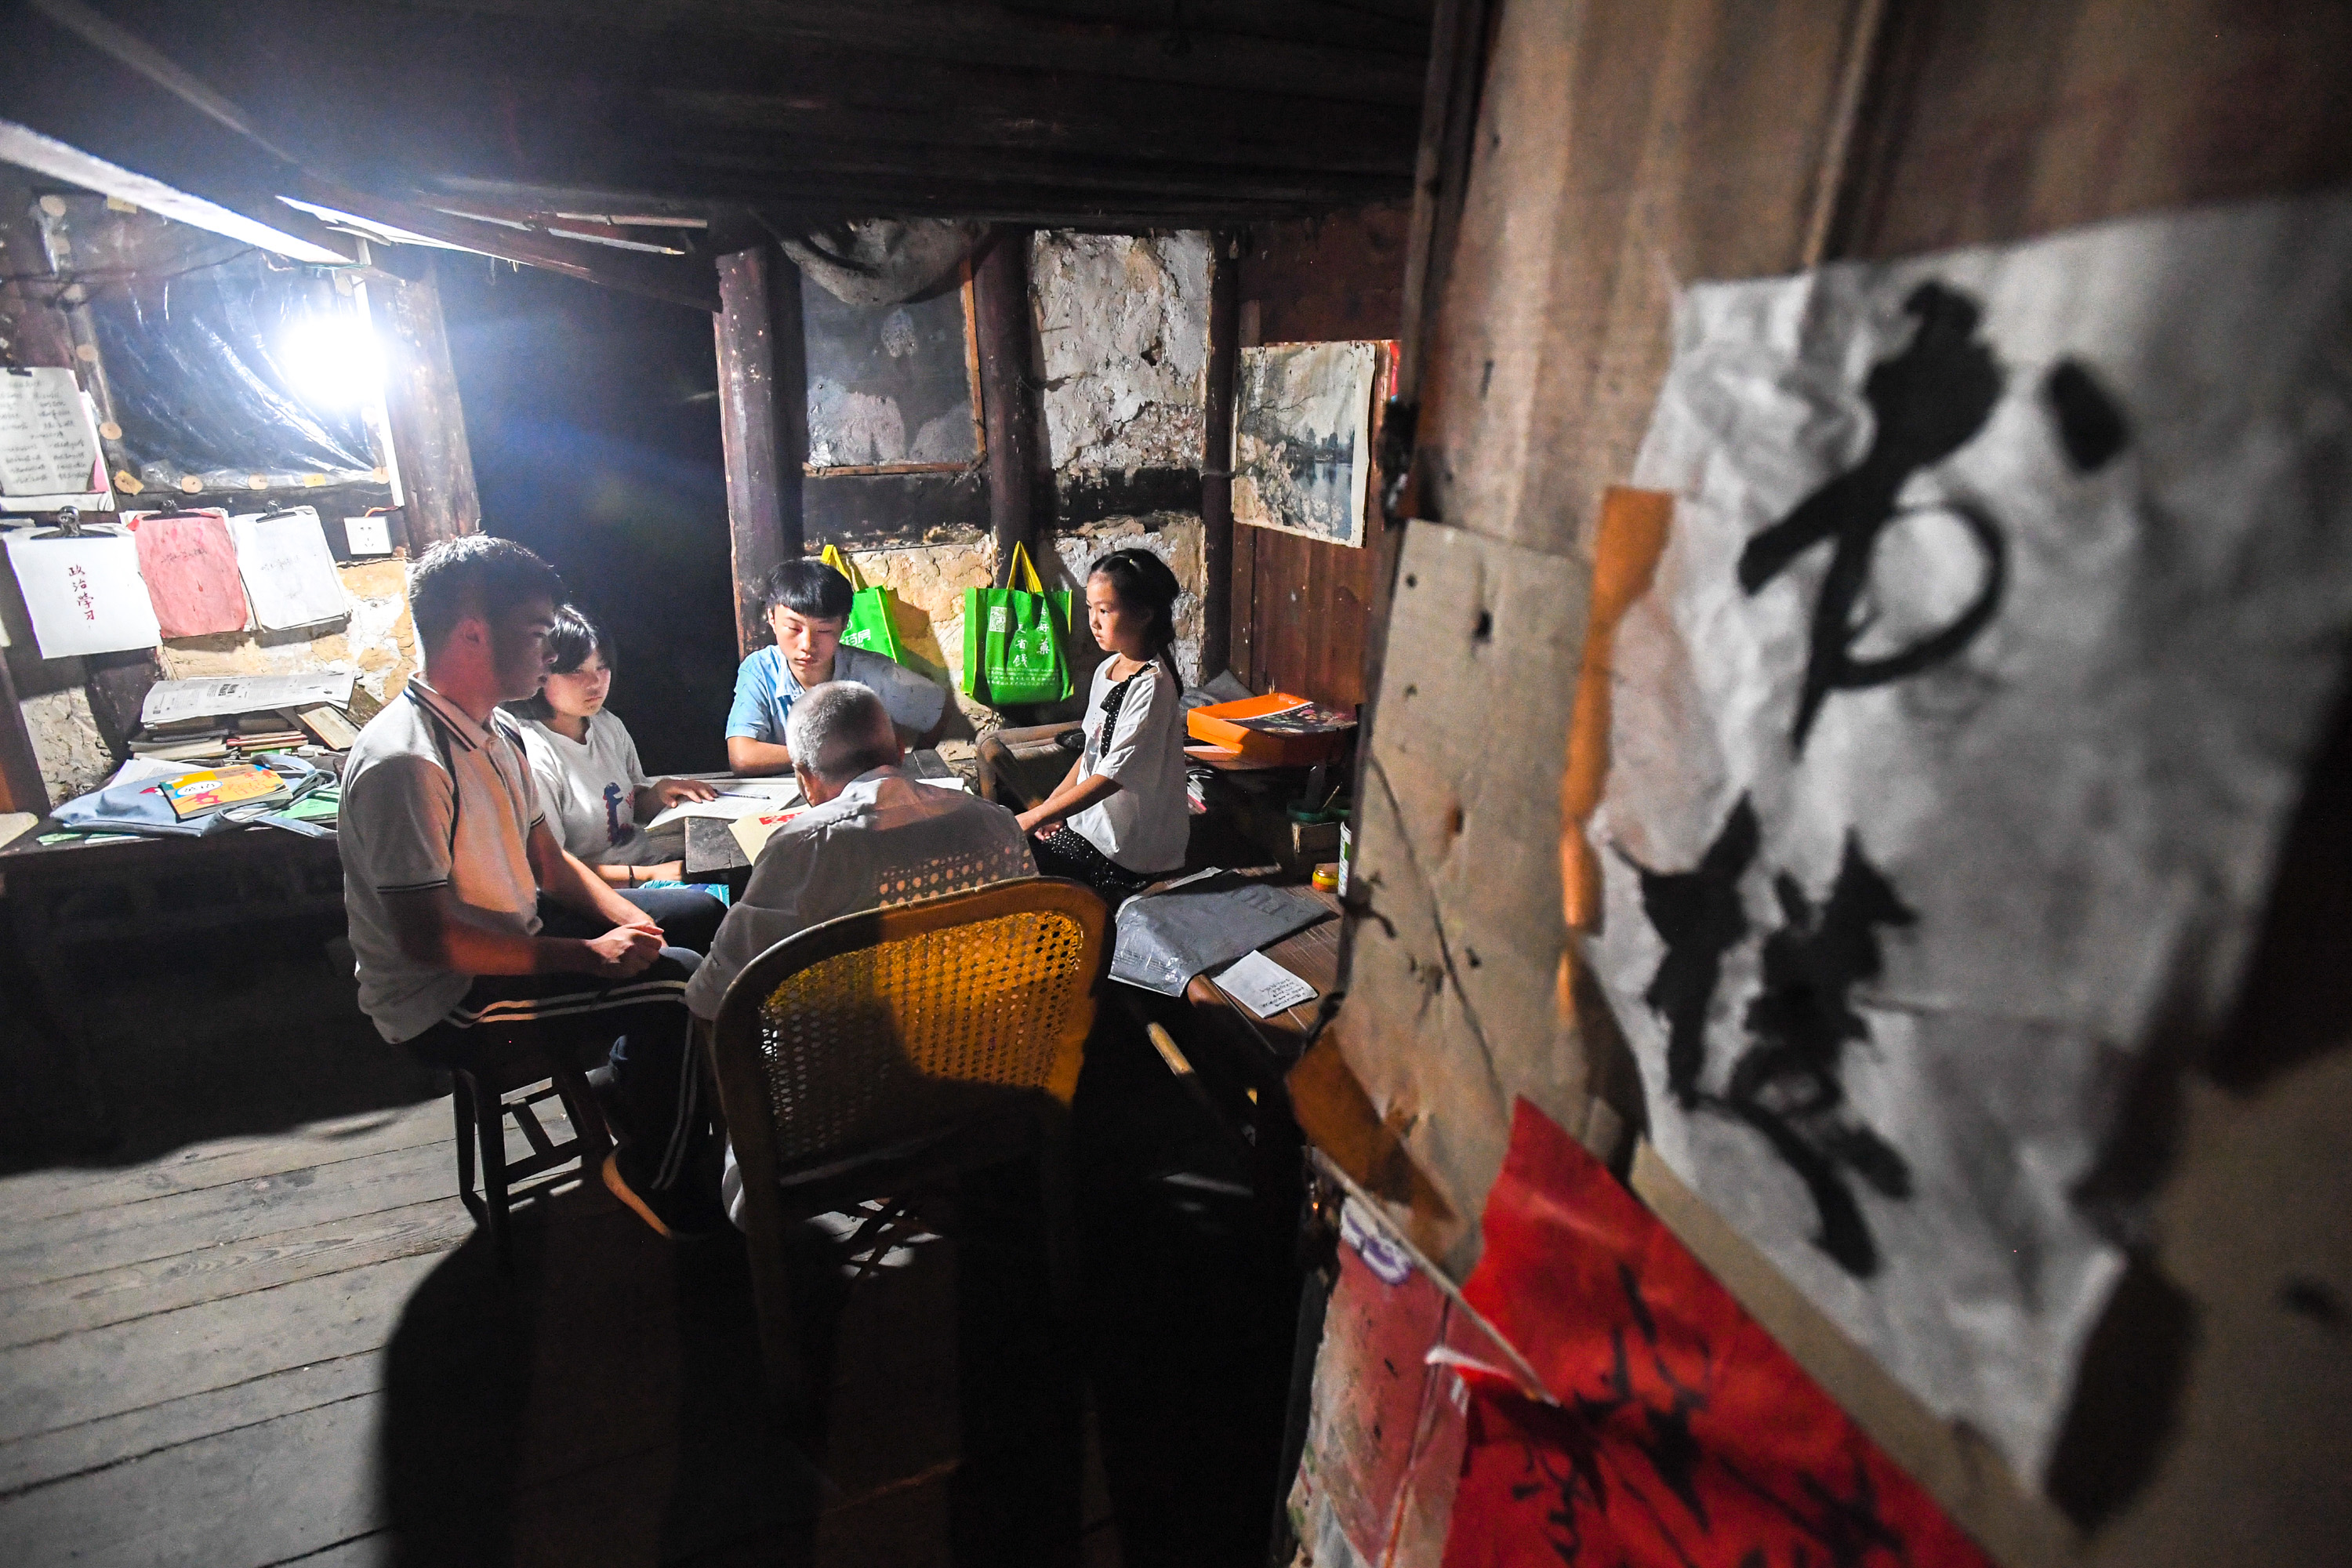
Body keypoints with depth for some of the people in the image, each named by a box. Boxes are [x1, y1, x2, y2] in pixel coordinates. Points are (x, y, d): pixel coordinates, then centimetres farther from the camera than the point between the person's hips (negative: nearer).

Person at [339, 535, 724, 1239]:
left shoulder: (498, 732, 5)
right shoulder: (403, 763, -25)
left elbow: (547, 860, 11)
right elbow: (429, 938, -27)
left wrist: (628, 919, -6)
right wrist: (588, 954, -25)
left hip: (516, 937, 10)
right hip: (442, 1003, -10)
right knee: (676, 984, -22)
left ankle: (630, 1107, 18)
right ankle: (655, 1178, 1)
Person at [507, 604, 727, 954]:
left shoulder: (609, 726, 9)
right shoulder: (530, 753, -15)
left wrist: (658, 792, 1)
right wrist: (645, 875, -18)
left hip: (652, 864, 8)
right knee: (705, 910, -30)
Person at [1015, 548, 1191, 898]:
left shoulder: (1151, 686, -22)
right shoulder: (1107, 670, 6)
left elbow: (1113, 776, -25)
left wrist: (1035, 818, -24)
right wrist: (1052, 803, 5)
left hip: (1129, 855, -8)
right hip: (1089, 823, 9)